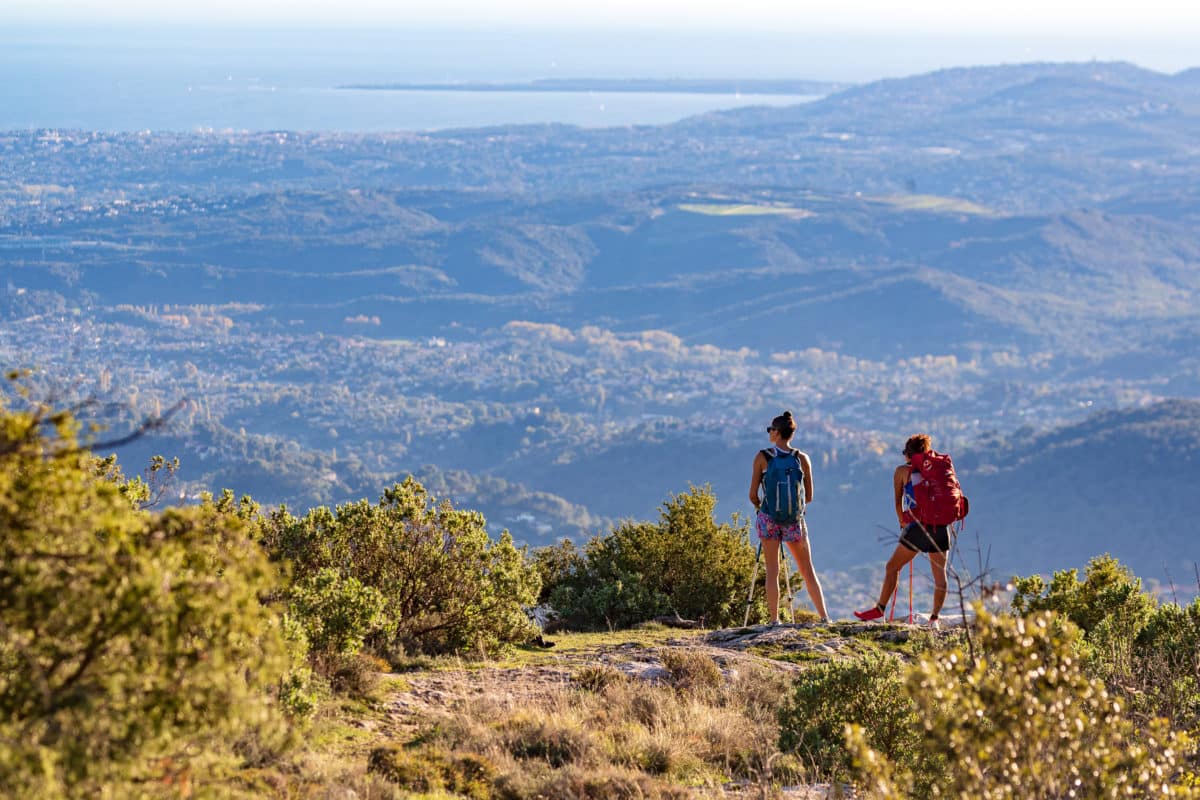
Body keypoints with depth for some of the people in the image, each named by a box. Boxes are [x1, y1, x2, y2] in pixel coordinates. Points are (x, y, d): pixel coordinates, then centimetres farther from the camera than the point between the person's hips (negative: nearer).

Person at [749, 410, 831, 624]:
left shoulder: (762, 457, -6)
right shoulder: (802, 459, -1)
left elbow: (753, 495, -4)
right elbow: (808, 497, 4)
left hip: (768, 518, -1)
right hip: (795, 519, 2)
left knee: (772, 571, 6)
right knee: (808, 572, 11)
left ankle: (774, 619, 4)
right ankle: (824, 617, 10)